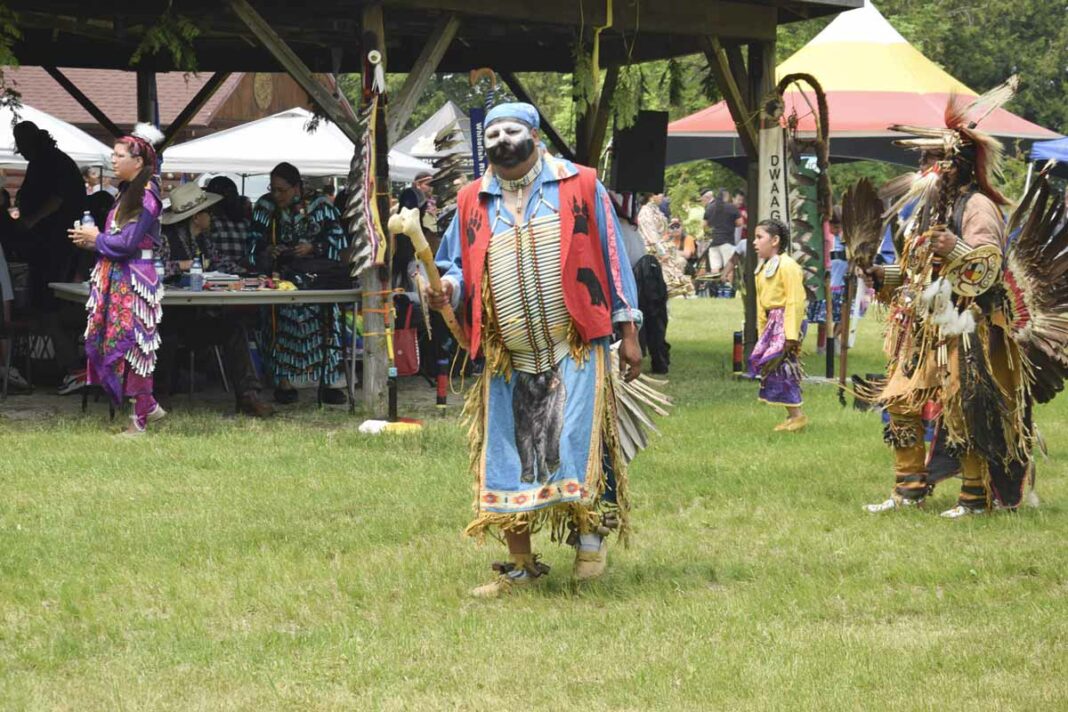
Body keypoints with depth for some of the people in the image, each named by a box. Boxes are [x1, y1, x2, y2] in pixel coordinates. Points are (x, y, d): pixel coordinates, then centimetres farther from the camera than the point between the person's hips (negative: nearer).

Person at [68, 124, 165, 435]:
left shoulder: (145, 198, -15)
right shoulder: (127, 192, 14)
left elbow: (127, 243, -19)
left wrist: (95, 238, -5)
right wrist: (90, 239, 2)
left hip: (134, 280, -9)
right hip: (117, 278, 9)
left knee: (133, 345, -3)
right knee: (111, 342, 9)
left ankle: (141, 419, 5)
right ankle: (147, 406, 19)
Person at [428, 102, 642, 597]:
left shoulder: (579, 186, 1)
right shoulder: (473, 202, 8)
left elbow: (612, 258, 3)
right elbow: (459, 267, 13)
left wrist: (628, 331, 1)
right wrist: (449, 287, -12)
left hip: (574, 346, -3)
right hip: (507, 354, 4)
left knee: (576, 441, -13)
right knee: (507, 455, 4)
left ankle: (589, 538, 7)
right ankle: (520, 565, 13)